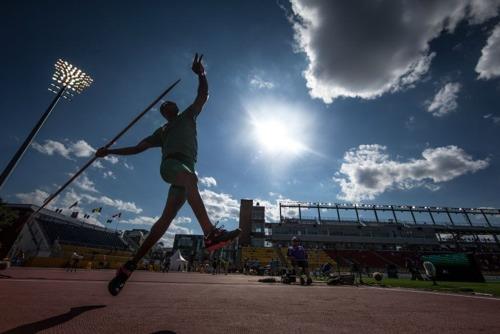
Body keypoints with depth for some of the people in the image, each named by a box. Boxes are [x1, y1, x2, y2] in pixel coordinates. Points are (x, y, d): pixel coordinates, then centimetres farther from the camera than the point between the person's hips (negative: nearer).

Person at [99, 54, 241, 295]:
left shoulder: (188, 116, 31)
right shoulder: (161, 132, 32)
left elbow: (203, 95, 22)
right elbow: (138, 148, 34)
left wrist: (200, 73, 11)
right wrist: (110, 151, 31)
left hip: (187, 170, 1)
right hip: (170, 164, -1)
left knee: (167, 217, -9)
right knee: (191, 179, -38)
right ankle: (210, 234, -52)